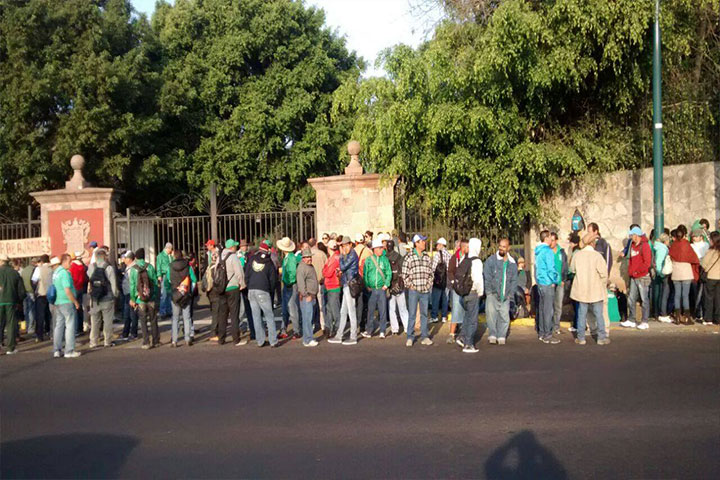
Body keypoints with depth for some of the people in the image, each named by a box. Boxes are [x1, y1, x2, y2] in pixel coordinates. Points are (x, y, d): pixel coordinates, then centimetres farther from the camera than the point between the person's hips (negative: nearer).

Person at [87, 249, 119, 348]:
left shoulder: (91, 267, -4)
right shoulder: (109, 268, -12)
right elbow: (113, 283, -10)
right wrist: (115, 294, 4)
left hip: (94, 299, 3)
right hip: (107, 299, -3)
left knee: (94, 321, 12)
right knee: (107, 321, 6)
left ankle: (93, 342, 15)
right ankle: (107, 341, 9)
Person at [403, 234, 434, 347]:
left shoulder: (427, 257, 9)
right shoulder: (409, 257, -4)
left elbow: (430, 273, 14)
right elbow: (405, 274, -4)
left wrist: (429, 285, 4)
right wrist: (410, 286, -7)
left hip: (425, 290, 4)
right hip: (413, 291, -4)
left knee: (424, 314, 9)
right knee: (412, 314, 0)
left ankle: (424, 337, 16)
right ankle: (410, 337, 7)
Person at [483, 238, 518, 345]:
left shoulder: (512, 263, 10)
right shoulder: (491, 260, -2)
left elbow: (514, 280, 15)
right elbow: (486, 277, -4)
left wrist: (510, 293, 6)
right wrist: (489, 292, -9)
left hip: (505, 296, 3)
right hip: (492, 295, -3)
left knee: (504, 317, 2)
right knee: (491, 315, -10)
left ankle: (501, 336, 13)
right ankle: (492, 335, 0)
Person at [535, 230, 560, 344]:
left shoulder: (538, 251, 12)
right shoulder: (548, 251, -16)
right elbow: (551, 269, -19)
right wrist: (555, 280, -4)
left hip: (540, 283, 9)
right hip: (547, 283, -9)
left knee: (542, 308, 14)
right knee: (548, 310, -4)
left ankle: (541, 333, 21)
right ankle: (547, 335, -1)